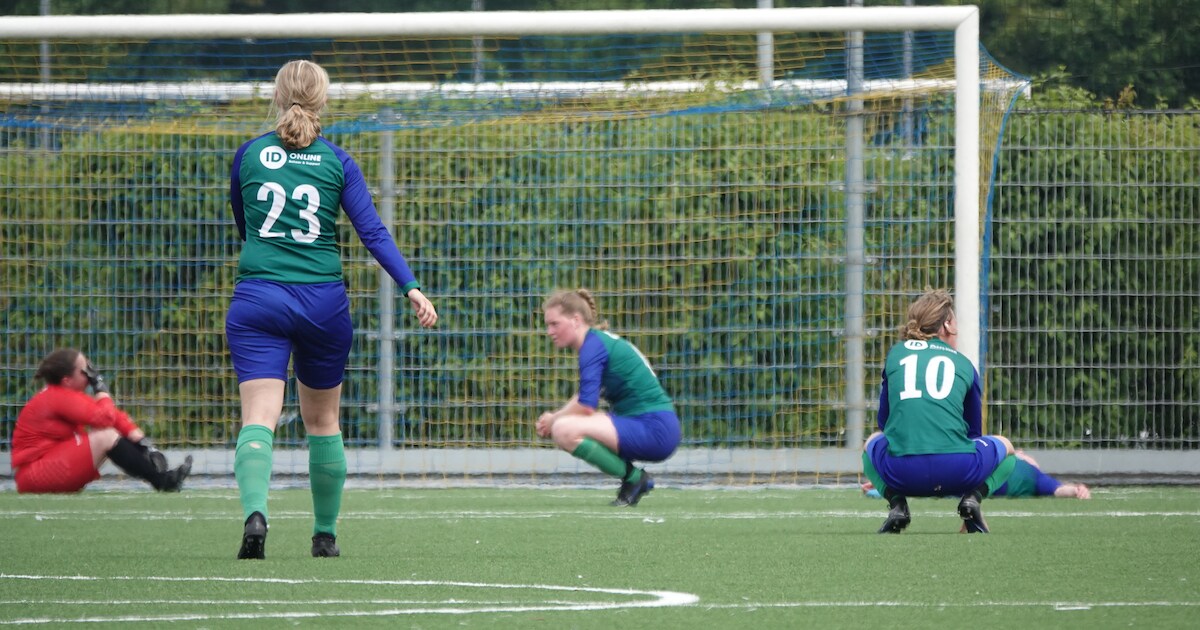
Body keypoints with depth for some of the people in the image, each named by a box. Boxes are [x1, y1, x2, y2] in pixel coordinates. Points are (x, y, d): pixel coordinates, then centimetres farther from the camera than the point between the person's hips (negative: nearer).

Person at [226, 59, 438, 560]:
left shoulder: (249, 155, 5)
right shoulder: (337, 161, 2)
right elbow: (372, 232, -5)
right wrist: (411, 288, -7)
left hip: (257, 298, -1)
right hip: (322, 302, 1)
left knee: (258, 417, -11)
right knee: (323, 421, 16)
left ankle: (255, 510, -36)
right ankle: (325, 534, 24)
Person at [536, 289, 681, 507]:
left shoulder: (594, 345, -13)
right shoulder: (600, 340, 16)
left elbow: (586, 406, -21)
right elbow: (584, 397, 24)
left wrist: (554, 420, -3)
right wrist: (554, 419, 6)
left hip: (655, 430, -10)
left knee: (565, 431, -25)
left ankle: (634, 478, -8)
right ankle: (634, 478, 13)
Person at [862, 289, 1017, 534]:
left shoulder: (895, 354, 18)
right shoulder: (964, 364, 16)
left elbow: (884, 419, 27)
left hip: (901, 474, 1)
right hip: (957, 472, -1)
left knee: (873, 442, 36)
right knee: (1005, 447, 30)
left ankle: (897, 504, 8)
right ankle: (972, 498, 1)